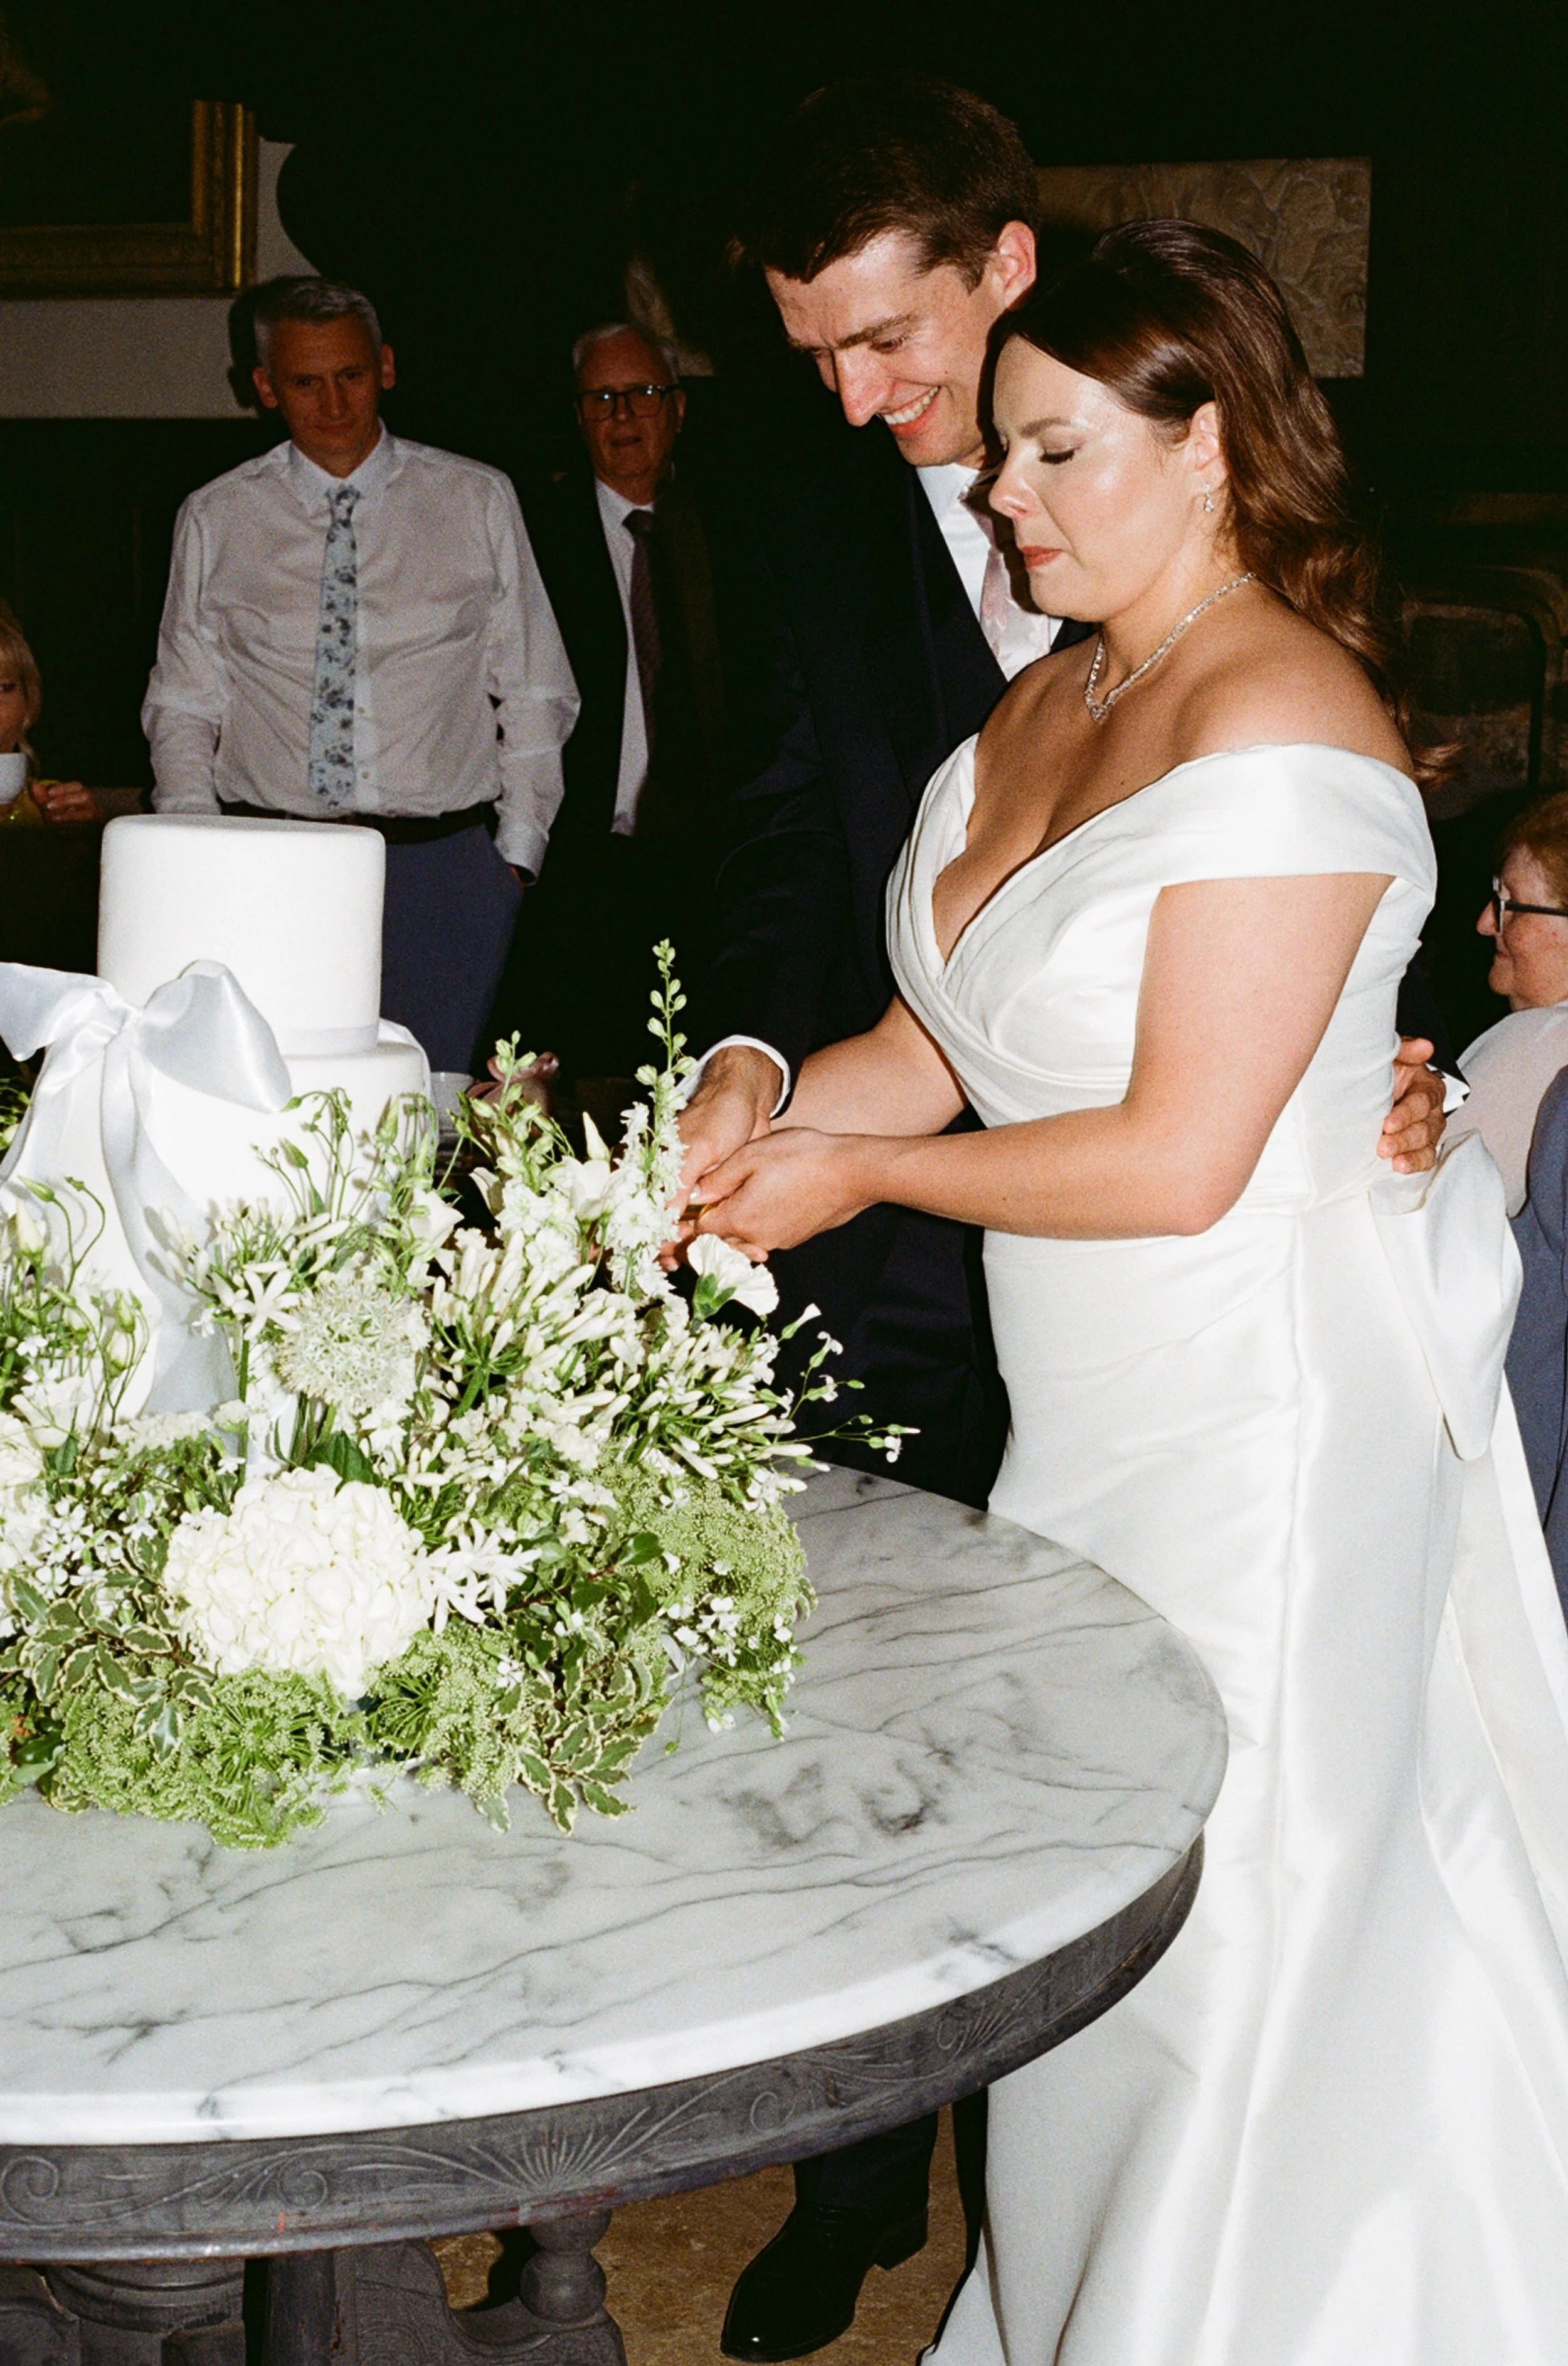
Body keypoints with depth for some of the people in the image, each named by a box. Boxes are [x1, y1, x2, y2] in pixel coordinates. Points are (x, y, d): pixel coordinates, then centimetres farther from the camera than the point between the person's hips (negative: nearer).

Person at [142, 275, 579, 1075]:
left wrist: (517, 855, 0)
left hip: (443, 867, 0)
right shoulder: (215, 520, 8)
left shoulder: (478, 502, 7)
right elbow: (183, 707, 12)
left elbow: (534, 693, 8)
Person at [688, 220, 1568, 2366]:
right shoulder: (1052, 703, 9)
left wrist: (860, 1175, -12)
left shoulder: (1280, 732, -18)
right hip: (1088, 1412, 8)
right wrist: (750, 1119, -7)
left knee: (1221, 1952, 7)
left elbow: (1181, 1159, -21)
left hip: (1261, 1422, -8)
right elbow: (936, 1047, 10)